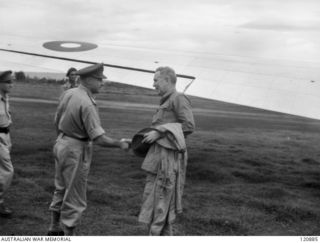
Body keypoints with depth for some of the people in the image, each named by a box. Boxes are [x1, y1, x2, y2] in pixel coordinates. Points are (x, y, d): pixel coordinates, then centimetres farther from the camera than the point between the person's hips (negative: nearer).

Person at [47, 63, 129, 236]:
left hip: (62, 145, 9)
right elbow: (99, 139, -27)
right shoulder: (87, 104, -25)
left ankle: (55, 229, 38)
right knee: (75, 198, 3)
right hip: (76, 152, -9)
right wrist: (120, 144, -11)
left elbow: (57, 121, 12)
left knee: (62, 190, 23)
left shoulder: (68, 93, 1)